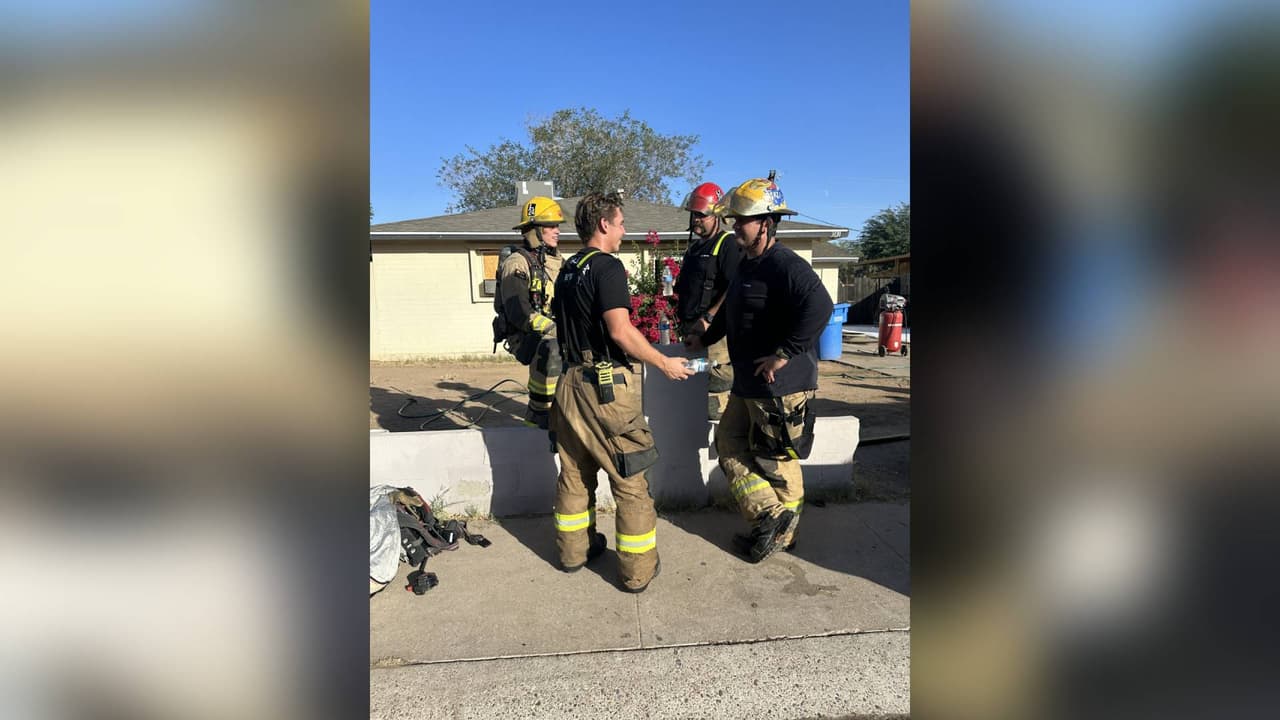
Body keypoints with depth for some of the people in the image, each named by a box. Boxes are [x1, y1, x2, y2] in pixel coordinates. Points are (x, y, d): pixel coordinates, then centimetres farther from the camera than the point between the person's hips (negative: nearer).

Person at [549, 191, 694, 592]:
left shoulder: (568, 270, 13)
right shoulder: (607, 266, -13)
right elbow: (620, 331, -22)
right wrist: (664, 363, -13)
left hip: (571, 382, 9)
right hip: (606, 385, -8)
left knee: (574, 474, 18)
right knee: (631, 482, 2)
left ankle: (573, 551, 31)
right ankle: (638, 570, 10)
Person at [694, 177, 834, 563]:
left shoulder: (786, 266, -19)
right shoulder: (747, 264, 12)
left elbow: (819, 307, -36)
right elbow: (730, 311, 29)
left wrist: (785, 354, -30)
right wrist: (704, 339, 39)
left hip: (780, 386, -10)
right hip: (748, 384, 10)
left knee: (777, 462, 3)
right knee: (729, 444, 15)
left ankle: (780, 535, 19)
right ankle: (769, 514, 21)